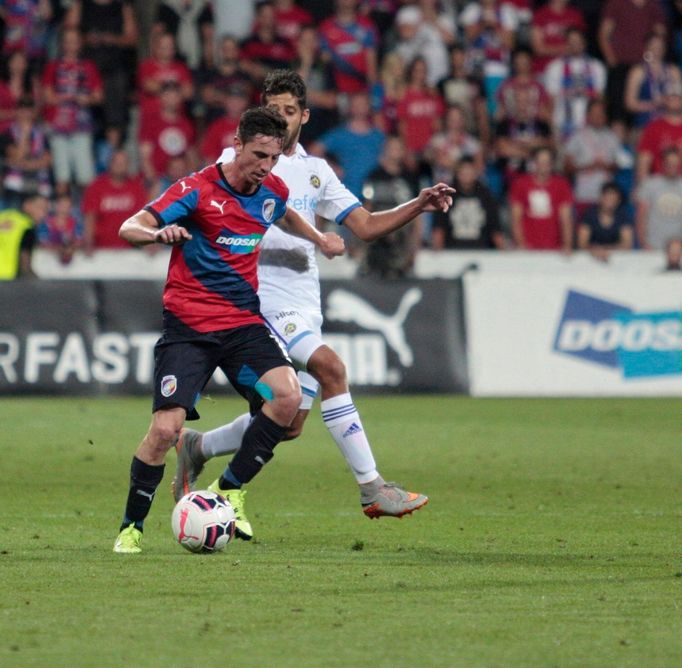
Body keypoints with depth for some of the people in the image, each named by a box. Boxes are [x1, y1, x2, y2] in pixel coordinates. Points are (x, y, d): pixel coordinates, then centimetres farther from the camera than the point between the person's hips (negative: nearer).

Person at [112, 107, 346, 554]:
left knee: (288, 397, -22)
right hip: (189, 325, -5)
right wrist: (159, 233, -38)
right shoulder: (198, 190, -11)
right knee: (166, 428, -17)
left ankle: (231, 491, -5)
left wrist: (319, 239, 28)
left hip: (244, 323, 5)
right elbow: (129, 228, -18)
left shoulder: (273, 190, 7)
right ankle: (131, 528, 4)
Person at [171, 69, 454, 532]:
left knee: (290, 424, 4)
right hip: (263, 299, -6)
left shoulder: (316, 170, 16)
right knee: (330, 368, -25)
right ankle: (371, 488, -24)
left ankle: (197, 449, 28)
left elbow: (366, 226, 13)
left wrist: (419, 206, 1)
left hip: (305, 308, 6)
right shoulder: (239, 161, 2)